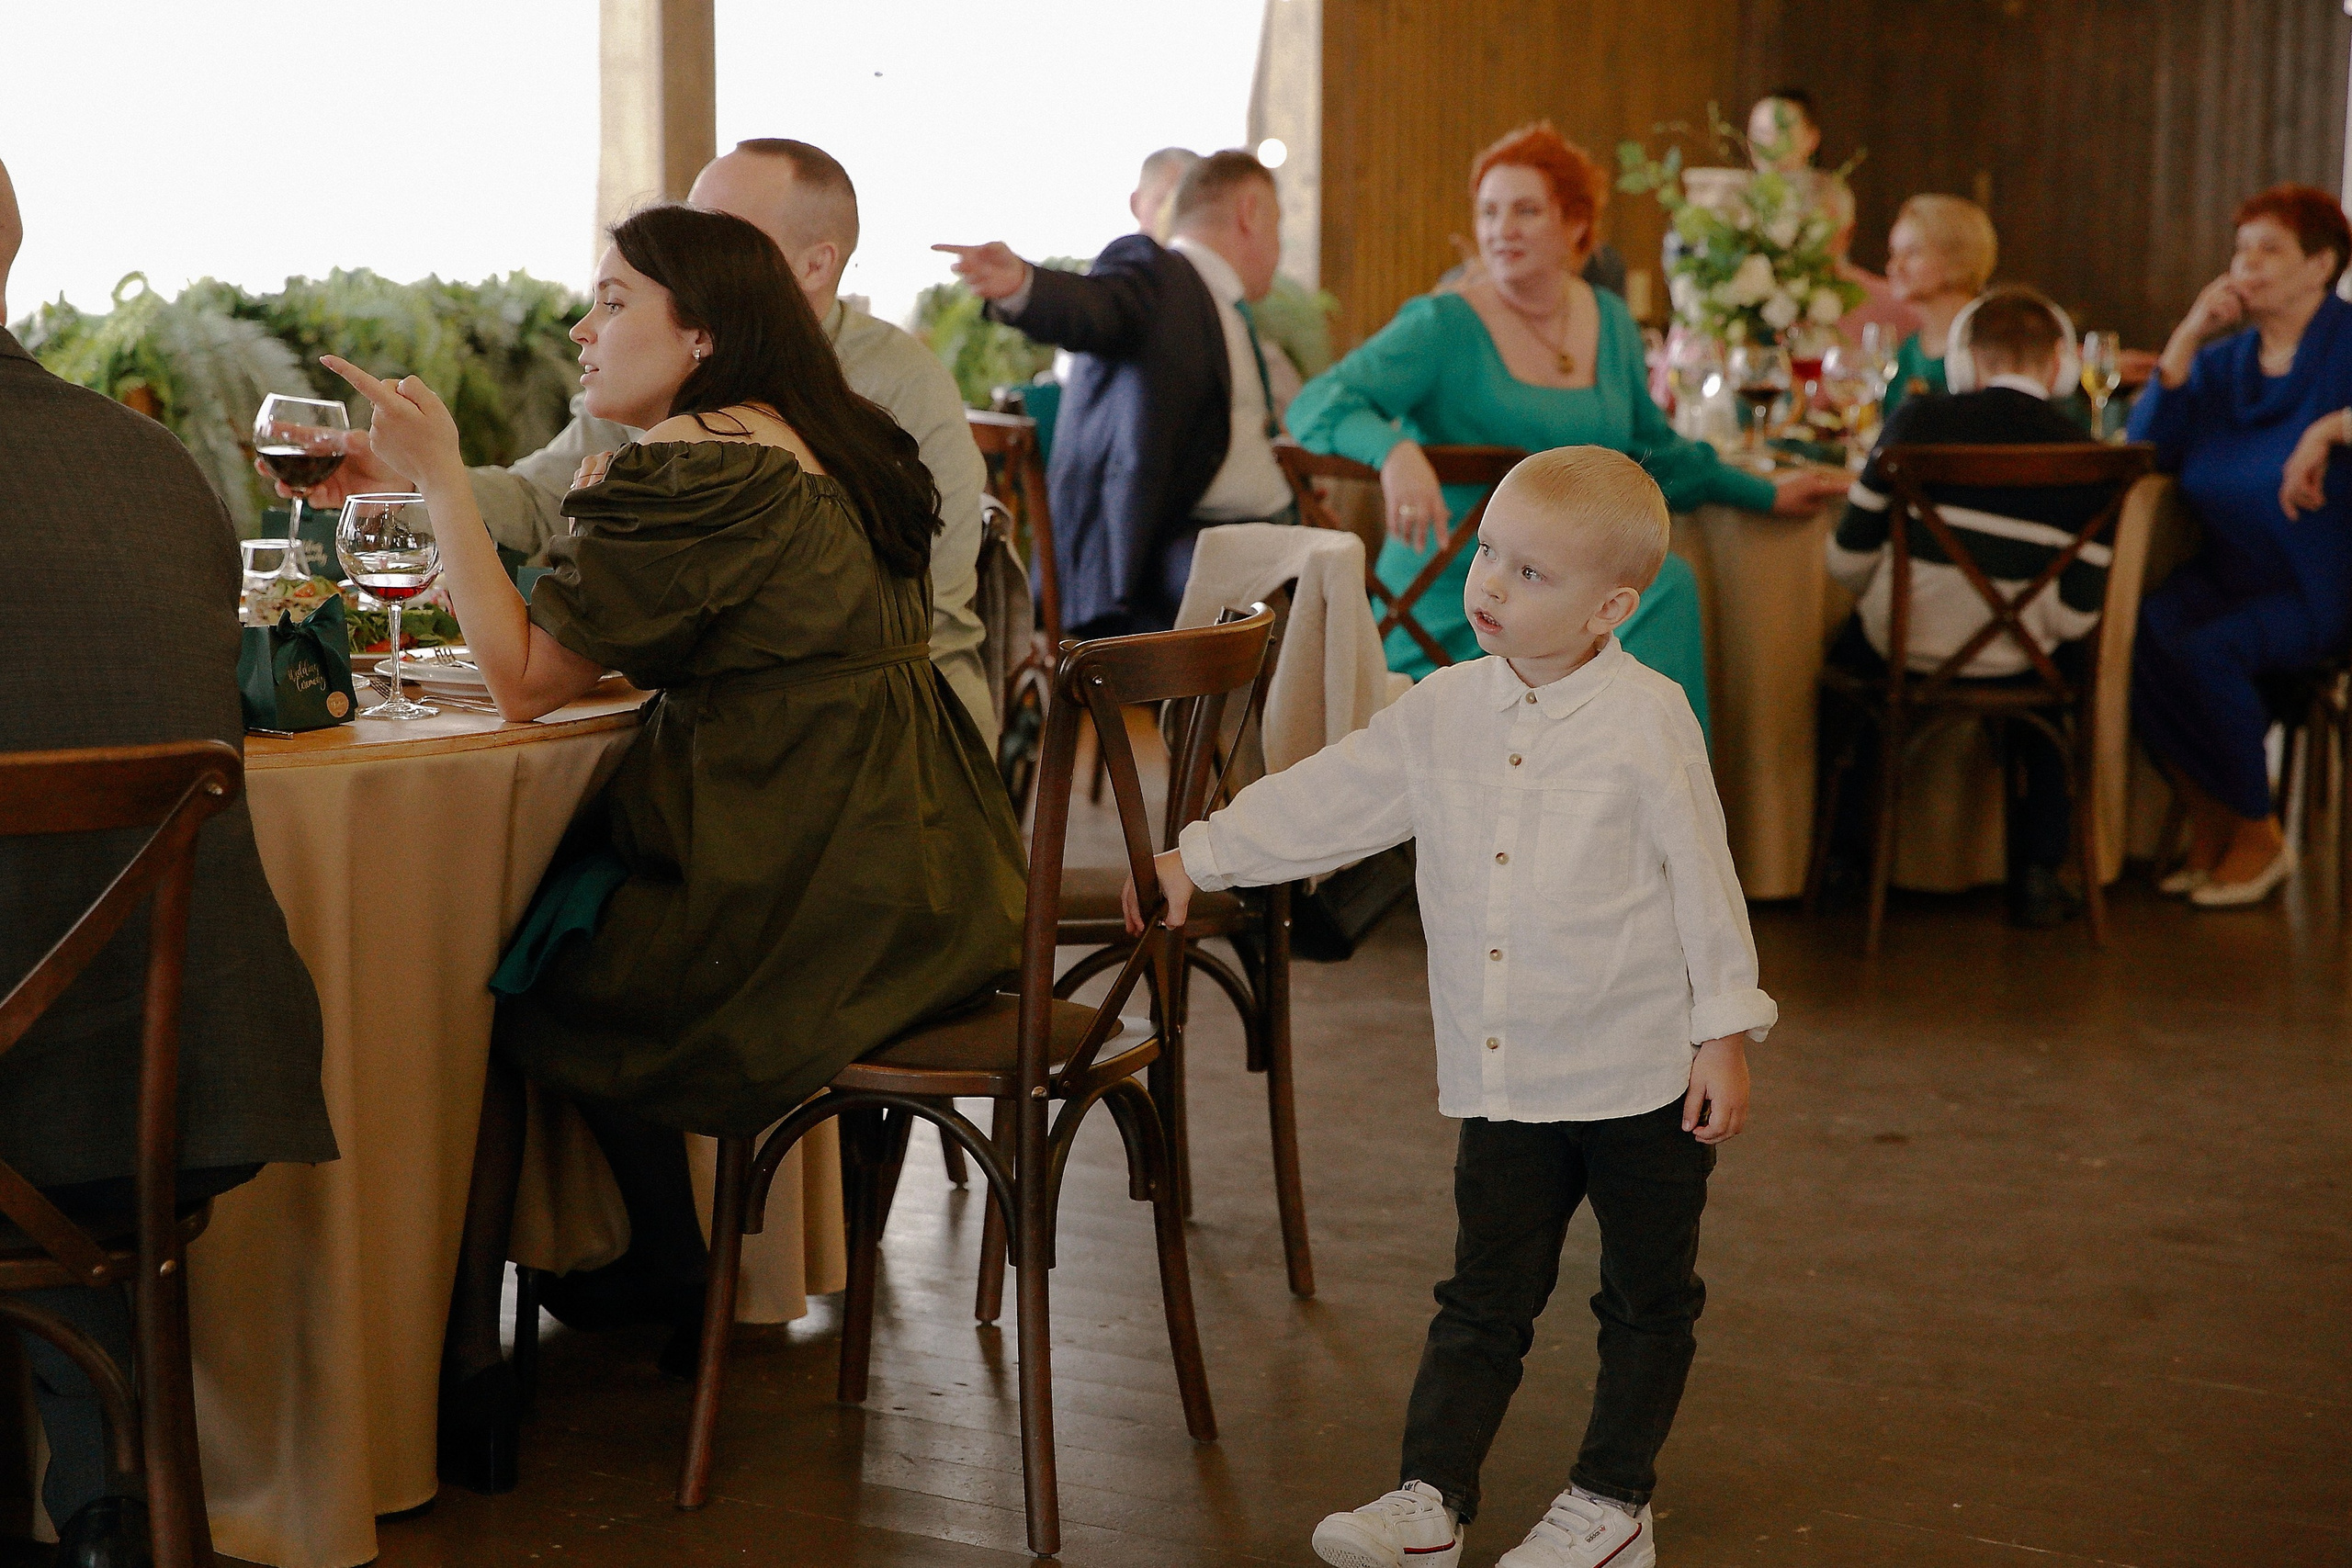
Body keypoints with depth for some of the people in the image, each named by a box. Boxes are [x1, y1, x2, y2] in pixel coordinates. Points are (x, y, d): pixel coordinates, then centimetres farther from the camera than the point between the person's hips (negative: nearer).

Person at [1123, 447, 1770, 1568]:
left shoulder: (1648, 720, -13)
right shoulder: (1446, 712, 2)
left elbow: (1702, 878, -10)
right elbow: (1329, 798, 11)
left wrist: (1725, 1031, -10)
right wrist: (1197, 858, 10)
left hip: (1643, 1072, -4)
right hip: (1503, 1076, 4)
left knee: (1648, 1299, 10)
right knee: (1484, 1297, 10)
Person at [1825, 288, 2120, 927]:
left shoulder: (1920, 419, -6)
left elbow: (1848, 559, -5)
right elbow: (2075, 615, -6)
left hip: (1902, 653, 0)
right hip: (2014, 669, 1)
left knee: (1846, 645, 35)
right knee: (2061, 661, 36)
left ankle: (1841, 855, 42)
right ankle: (2036, 872, 32)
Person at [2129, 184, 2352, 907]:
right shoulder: (2223, 359, 13)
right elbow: (2145, 450, 1)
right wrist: (2185, 340, -5)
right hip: (2226, 572, 5)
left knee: (2203, 650, -31)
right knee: (2134, 635, -25)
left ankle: (2259, 834, -7)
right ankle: (2207, 820, -4)